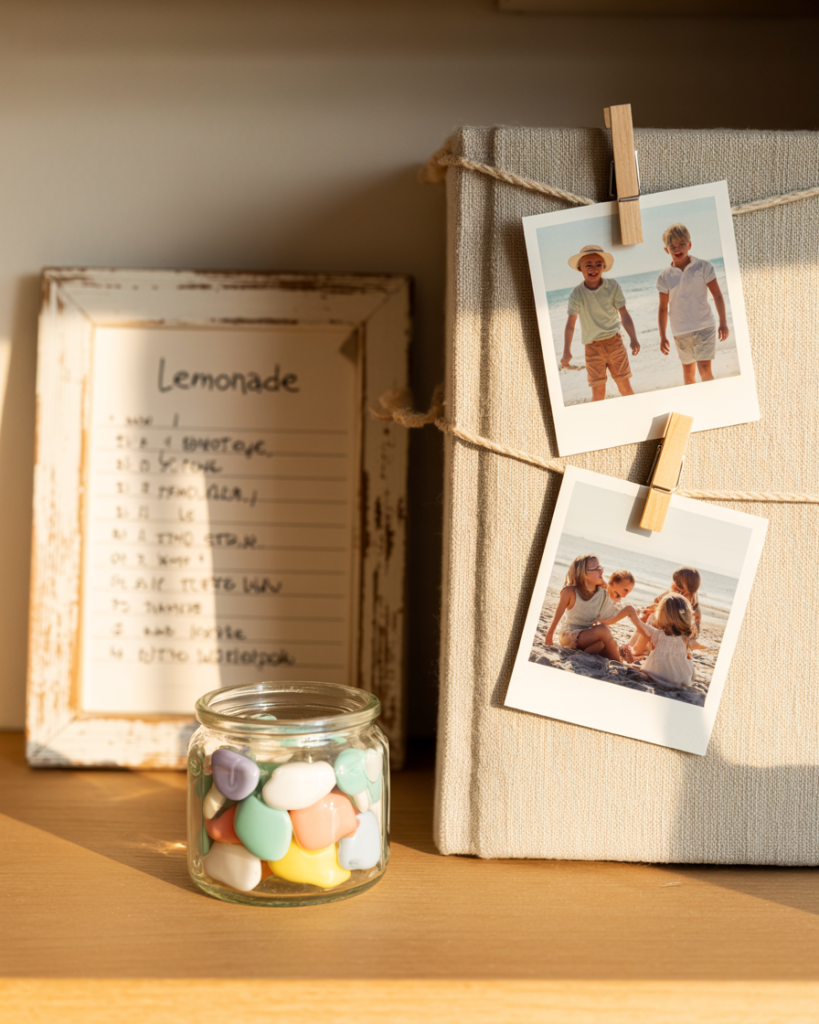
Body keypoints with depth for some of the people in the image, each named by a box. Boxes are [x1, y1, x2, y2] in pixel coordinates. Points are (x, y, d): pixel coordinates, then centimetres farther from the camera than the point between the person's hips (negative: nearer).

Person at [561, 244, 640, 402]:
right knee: (598, 391, -2)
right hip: (592, 347, -1)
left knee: (625, 386, 3)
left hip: (615, 342, 1)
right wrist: (567, 352, -7)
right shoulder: (577, 295, -6)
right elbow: (571, 324, -4)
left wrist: (633, 339, -8)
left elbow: (624, 314, -2)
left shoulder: (612, 287, -4)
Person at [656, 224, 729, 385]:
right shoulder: (665, 277, 1)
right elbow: (663, 308, 6)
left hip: (704, 327, -2)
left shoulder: (703, 267, -2)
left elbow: (717, 296, 1)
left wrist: (723, 322, -4)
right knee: (688, 372, 10)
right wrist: (663, 336, 6)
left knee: (704, 367, -12)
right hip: (681, 332, 2)